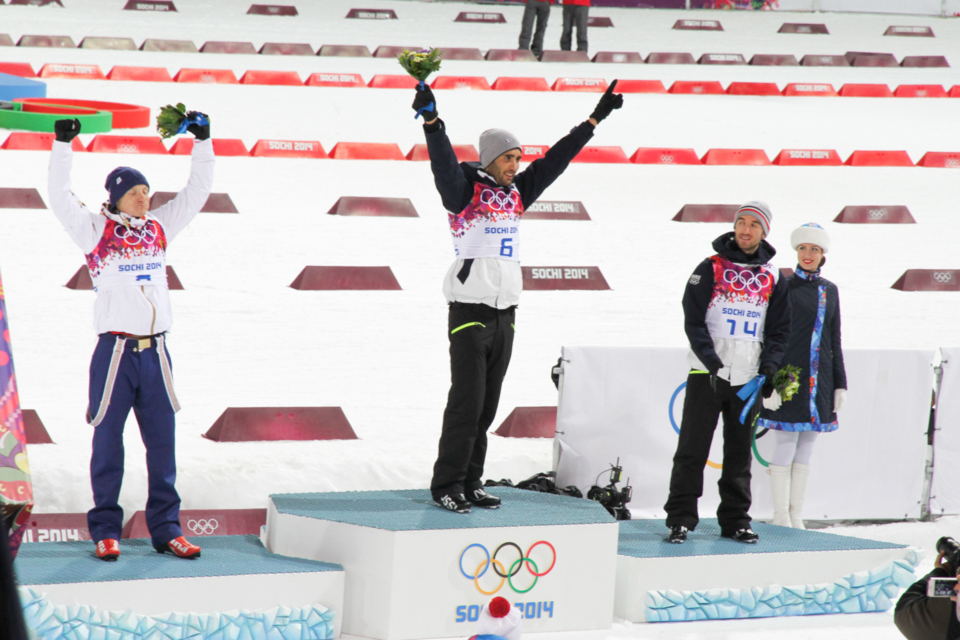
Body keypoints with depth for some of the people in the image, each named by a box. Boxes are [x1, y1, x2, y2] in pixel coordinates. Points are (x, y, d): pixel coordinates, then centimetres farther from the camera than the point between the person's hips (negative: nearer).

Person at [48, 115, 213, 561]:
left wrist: (202, 141, 10)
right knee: (108, 444, 2)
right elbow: (60, 198, -11)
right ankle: (105, 531, 10)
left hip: (155, 351, 4)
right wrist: (63, 143, -17)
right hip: (115, 351, -4)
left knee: (162, 444, 7)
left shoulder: (159, 227, 11)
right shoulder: (96, 230, -1)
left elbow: (197, 192, 17)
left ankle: (166, 529, 13)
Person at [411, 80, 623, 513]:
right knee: (466, 403, -8)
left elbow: (556, 160, 18)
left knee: (487, 406, 9)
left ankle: (470, 483, 14)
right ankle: (446, 486, -3)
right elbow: (443, 163, -25)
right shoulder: (465, 190, -7)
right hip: (470, 311, -7)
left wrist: (595, 119, 21)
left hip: (504, 313, 7)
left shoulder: (516, 193, 13)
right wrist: (431, 120, -41)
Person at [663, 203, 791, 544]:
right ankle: (680, 518, -2)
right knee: (692, 450, -4)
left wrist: (768, 369, -4)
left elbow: (779, 330, 12)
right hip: (706, 374, -3)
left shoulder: (772, 278, 9)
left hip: (748, 378, 3)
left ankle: (735, 519, 14)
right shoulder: (710, 269, 0)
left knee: (740, 452, 8)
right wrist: (712, 361, -16)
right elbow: (693, 320, -4)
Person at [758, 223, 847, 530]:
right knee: (785, 448, -4)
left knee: (805, 451, 8)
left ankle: (796, 516, 14)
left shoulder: (829, 291, 12)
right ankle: (781, 518, 1)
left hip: (819, 381, 5)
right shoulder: (784, 288, -3)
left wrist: (840, 384, 13)